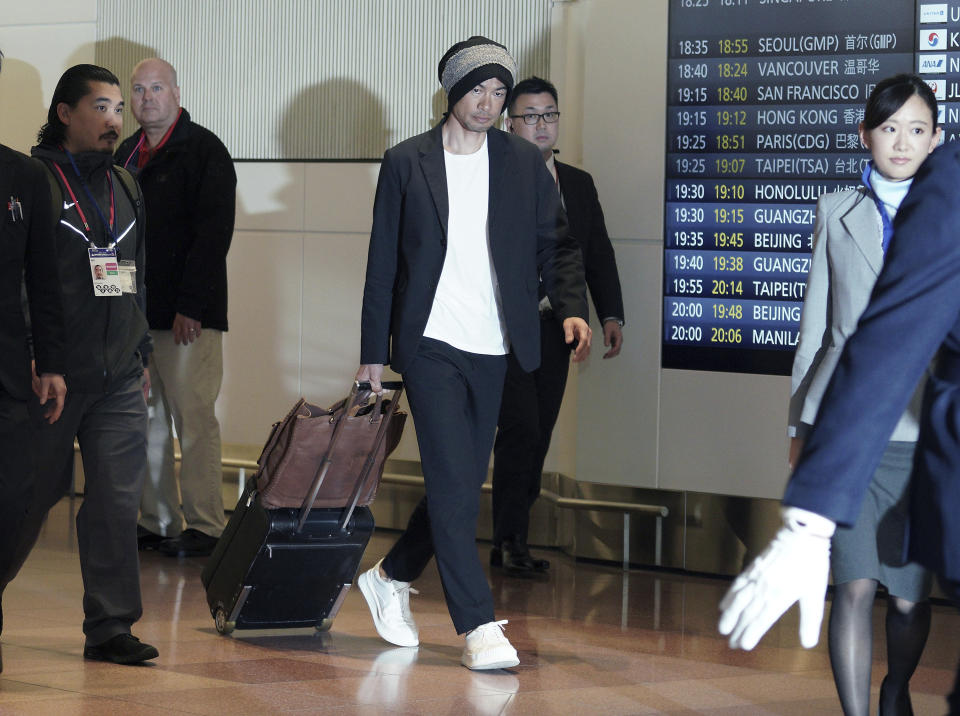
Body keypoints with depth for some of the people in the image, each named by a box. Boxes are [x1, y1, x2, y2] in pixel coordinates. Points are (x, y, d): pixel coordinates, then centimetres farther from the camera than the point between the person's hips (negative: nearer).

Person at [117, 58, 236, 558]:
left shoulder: (204, 150, -4)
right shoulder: (127, 153, 17)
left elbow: (213, 234, -11)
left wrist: (191, 306, -18)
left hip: (187, 315, -7)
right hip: (134, 311, 7)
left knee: (193, 419, -5)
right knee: (147, 421, 7)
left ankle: (203, 526, 0)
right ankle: (156, 521, 13)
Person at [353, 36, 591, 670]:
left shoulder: (524, 162, 7)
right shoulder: (406, 163, 1)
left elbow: (556, 243, 9)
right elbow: (383, 262, 4)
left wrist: (572, 306, -9)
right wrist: (375, 350, 2)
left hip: (492, 350, 4)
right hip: (429, 343, -3)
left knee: (461, 485, 10)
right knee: (454, 484, -10)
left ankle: (392, 576, 32)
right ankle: (479, 626, -8)